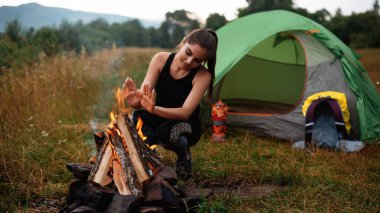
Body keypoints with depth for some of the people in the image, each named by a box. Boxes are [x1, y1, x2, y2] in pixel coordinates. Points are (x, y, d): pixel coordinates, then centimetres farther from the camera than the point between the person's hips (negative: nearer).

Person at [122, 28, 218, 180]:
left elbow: (185, 113, -28)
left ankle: (183, 154, -1)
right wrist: (135, 102, -44)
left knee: (167, 132, -36)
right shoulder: (161, 59, -14)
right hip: (157, 121, 2)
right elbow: (142, 96, -17)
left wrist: (154, 109, -46)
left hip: (185, 126, -2)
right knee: (135, 119, -31)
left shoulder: (203, 76, -21)